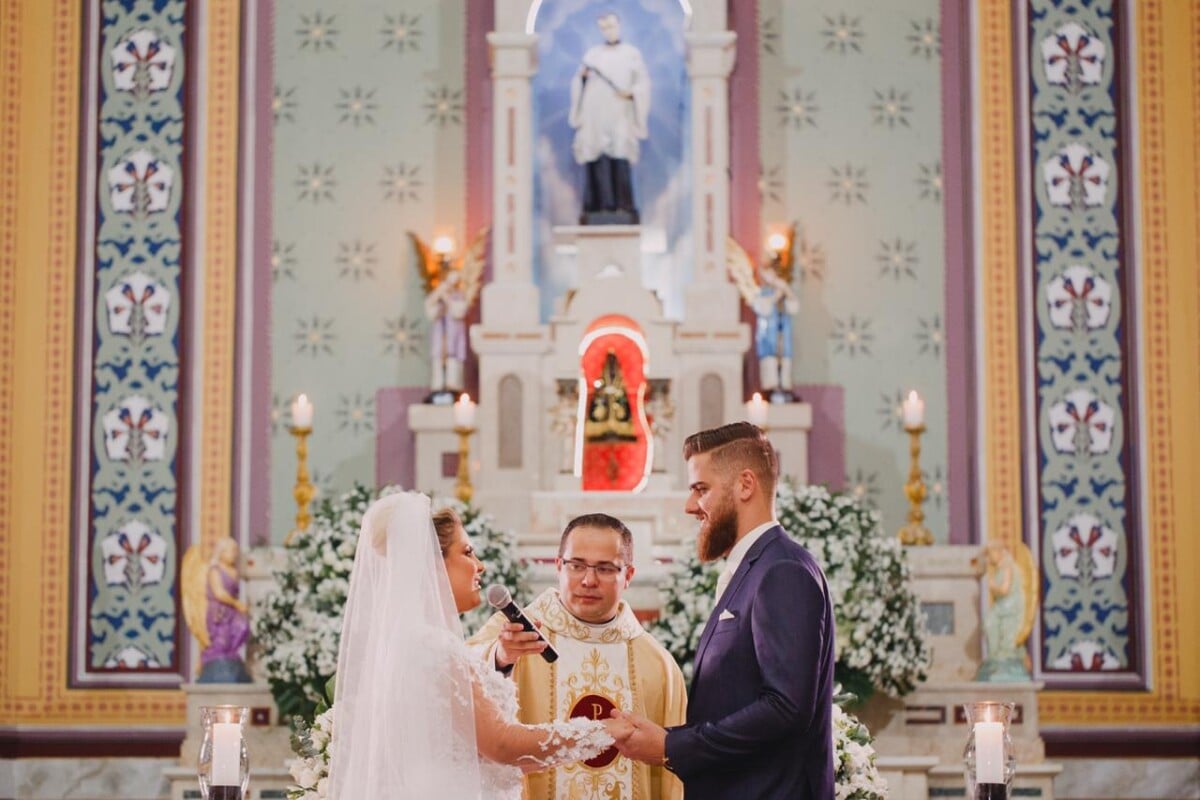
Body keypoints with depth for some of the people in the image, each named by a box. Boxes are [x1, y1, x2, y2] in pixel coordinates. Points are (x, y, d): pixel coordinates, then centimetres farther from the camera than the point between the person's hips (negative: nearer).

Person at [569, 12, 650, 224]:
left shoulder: (632, 53, 10)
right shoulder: (592, 54, 15)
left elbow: (644, 82, 5)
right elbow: (579, 83, 13)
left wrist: (631, 92, -14)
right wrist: (582, 76, -8)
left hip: (619, 115, -2)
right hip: (595, 114, 2)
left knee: (620, 158, -12)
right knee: (598, 158, -6)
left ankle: (623, 206, -10)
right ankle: (601, 205, -5)